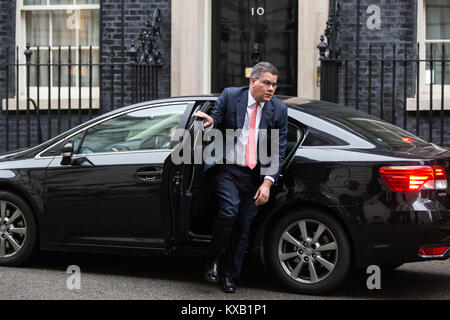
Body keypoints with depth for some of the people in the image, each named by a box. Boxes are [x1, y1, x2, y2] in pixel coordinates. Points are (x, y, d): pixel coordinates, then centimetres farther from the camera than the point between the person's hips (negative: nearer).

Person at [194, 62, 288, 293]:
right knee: (230, 210, -24)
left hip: (255, 175, 2)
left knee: (243, 226, 3)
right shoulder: (230, 96, -3)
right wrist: (209, 123, -22)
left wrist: (268, 182, -7)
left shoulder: (278, 110, 0)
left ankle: (229, 275, 19)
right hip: (228, 169, -2)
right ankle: (214, 260, -2)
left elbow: (279, 151, 2)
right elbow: (215, 128, 3)